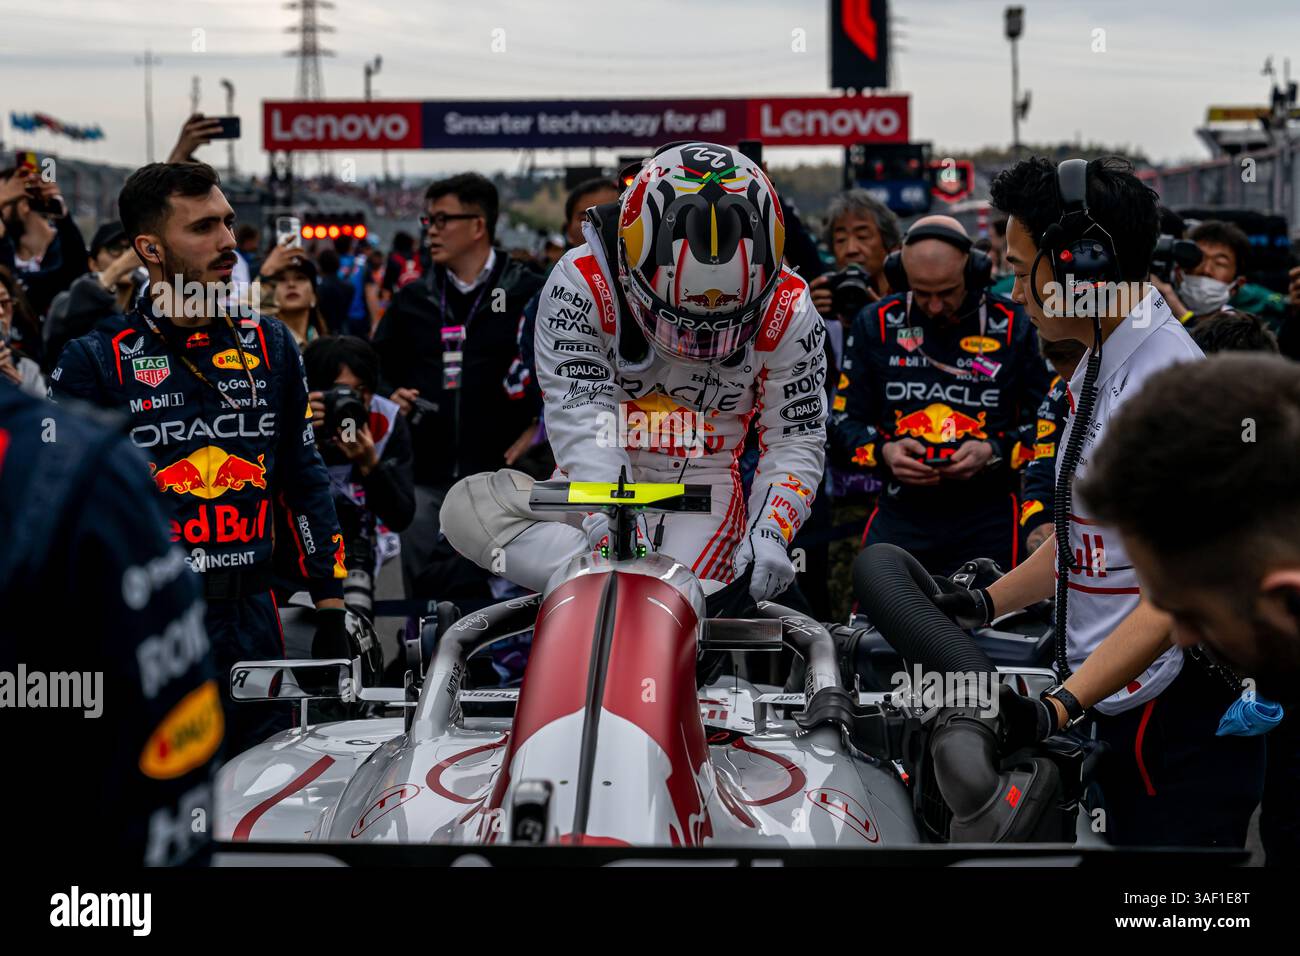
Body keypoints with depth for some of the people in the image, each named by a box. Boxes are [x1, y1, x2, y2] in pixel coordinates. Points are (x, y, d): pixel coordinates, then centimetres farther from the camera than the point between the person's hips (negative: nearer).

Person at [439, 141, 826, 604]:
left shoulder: (787, 314, -11)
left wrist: (769, 534, -25)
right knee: (467, 509, -24)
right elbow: (580, 415, -25)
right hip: (600, 482, 1)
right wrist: (606, 521, -42)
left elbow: (797, 442, -6)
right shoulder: (581, 284, -17)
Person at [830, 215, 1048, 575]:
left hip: (987, 522, -1)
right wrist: (883, 453, -11)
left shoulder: (1012, 327, 1)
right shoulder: (876, 324, 6)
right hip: (900, 516, 1)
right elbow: (844, 421, 10)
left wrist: (995, 452, -13)